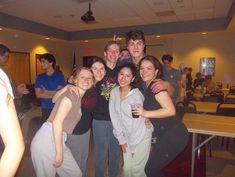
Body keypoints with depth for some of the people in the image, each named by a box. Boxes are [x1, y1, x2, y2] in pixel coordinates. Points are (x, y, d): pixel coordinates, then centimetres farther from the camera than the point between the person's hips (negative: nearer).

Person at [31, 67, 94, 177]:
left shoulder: (80, 97, 9)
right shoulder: (71, 94, -16)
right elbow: (57, 122, -21)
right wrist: (59, 152, -17)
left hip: (56, 139, 8)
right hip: (47, 140, -8)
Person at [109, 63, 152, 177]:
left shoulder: (136, 94, -21)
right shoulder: (114, 92, -5)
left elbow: (137, 122, -18)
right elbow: (114, 116, -2)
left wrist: (133, 146, -10)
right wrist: (121, 139, -3)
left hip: (141, 135, -4)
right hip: (127, 135, 4)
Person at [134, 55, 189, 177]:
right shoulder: (148, 87, 12)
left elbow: (170, 110, -23)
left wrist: (145, 113, -21)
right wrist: (147, 118, 8)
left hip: (173, 135, -9)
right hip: (164, 135, 9)